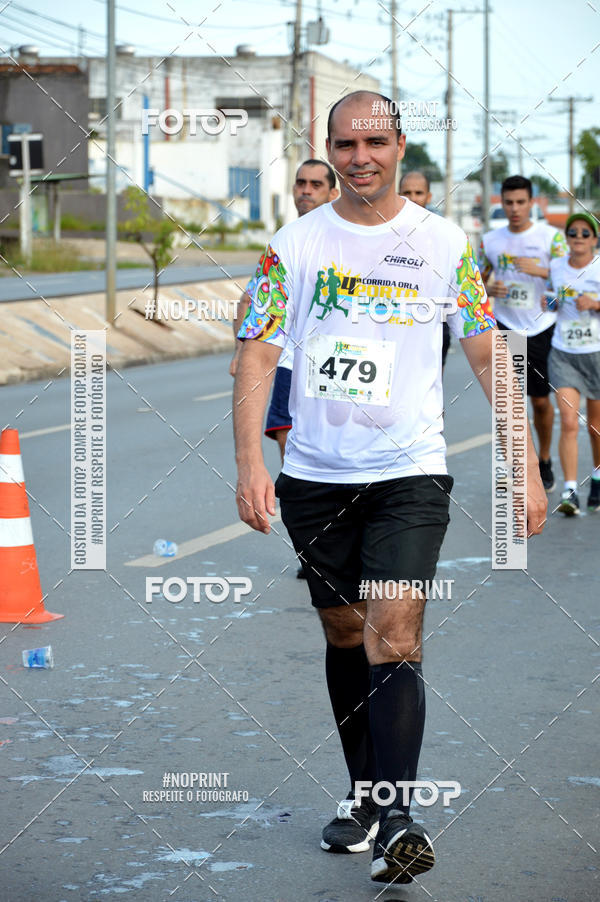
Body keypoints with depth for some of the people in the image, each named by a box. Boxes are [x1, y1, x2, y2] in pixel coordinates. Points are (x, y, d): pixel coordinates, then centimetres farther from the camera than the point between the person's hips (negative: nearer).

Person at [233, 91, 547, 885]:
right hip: (316, 475, 2)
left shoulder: (445, 245, 1)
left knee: (394, 632, -15)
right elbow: (258, 352, 0)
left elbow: (487, 355, 6)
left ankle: (397, 819, -18)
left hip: (409, 471, -2)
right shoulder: (294, 245, 2)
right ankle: (363, 792, 29)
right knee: (345, 634, 13)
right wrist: (250, 462, -12)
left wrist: (526, 468, 2)